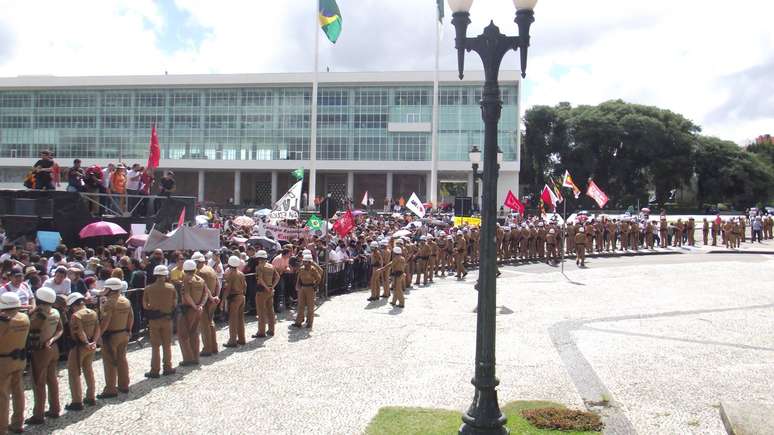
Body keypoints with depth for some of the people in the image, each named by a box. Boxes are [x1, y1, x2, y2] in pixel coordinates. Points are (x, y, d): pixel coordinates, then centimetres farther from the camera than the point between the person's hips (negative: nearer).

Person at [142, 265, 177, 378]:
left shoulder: (148, 289, -8)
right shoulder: (171, 288, -7)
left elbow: (145, 306, -2)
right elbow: (175, 304, -1)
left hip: (153, 319, 0)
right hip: (167, 318, 0)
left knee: (155, 346, 6)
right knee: (167, 345, 12)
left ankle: (155, 370, 8)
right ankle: (167, 368, 17)